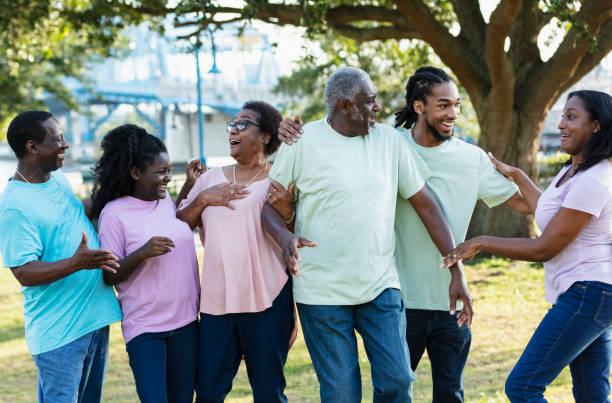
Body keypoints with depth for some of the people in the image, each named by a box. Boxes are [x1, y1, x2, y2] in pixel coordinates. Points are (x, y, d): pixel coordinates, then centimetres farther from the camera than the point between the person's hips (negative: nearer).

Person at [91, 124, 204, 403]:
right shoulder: (114, 212, -10)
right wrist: (142, 254, -25)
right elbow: (108, 276, -8)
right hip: (144, 326, -6)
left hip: (185, 321, 6)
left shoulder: (166, 201, 7)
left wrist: (189, 186, 20)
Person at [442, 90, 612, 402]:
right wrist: (516, 176, 34)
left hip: (587, 294, -11)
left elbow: (544, 249, -18)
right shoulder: (574, 170, 12)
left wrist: (481, 243, -11)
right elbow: (550, 214, 31)